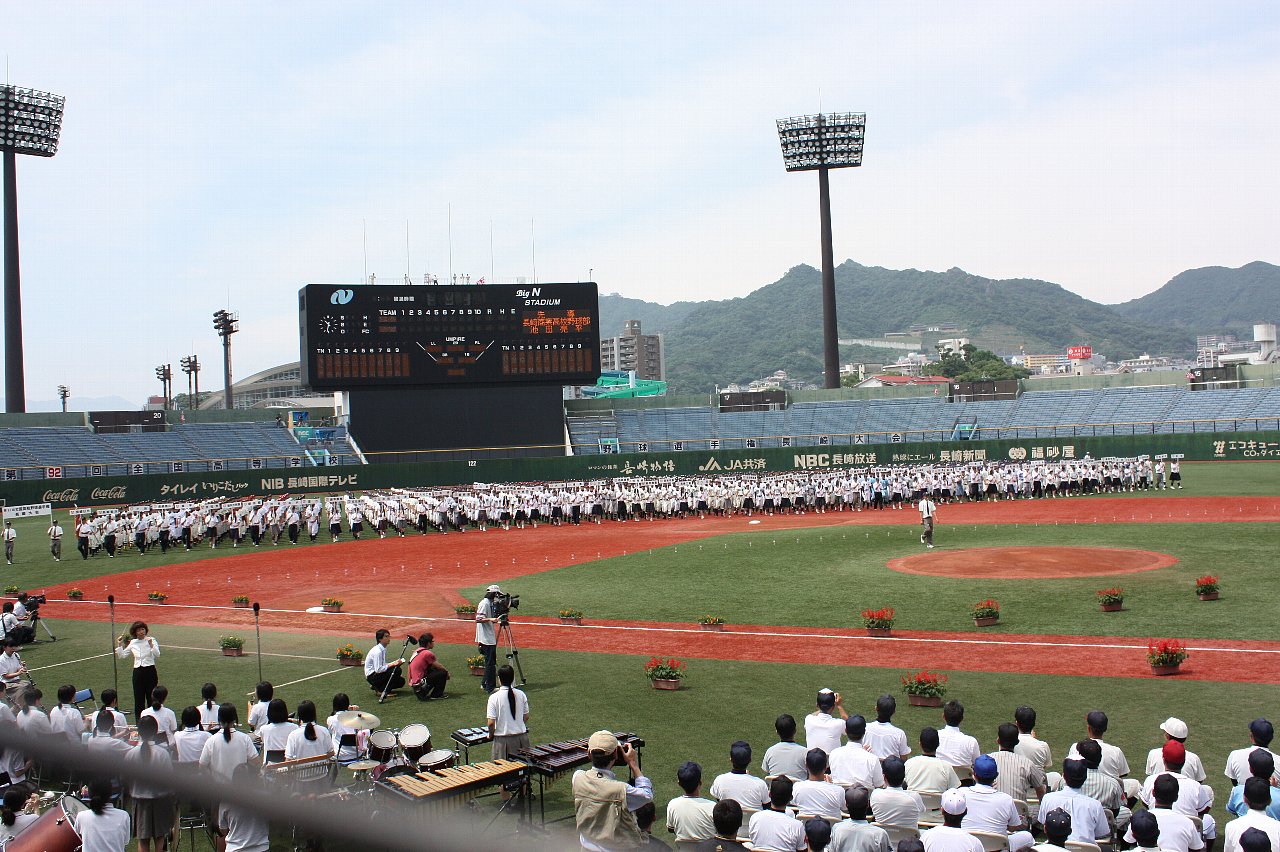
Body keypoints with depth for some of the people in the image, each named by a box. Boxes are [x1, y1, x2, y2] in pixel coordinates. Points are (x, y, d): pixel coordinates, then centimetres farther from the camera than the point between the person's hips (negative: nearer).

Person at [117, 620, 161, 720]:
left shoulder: (151, 640, -4)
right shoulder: (132, 643, 8)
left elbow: (157, 654, -17)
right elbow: (123, 656, 15)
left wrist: (151, 645, -32)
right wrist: (120, 645, 3)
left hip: (150, 671, -4)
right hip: (137, 672, 4)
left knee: (151, 697, -1)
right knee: (138, 698, 6)